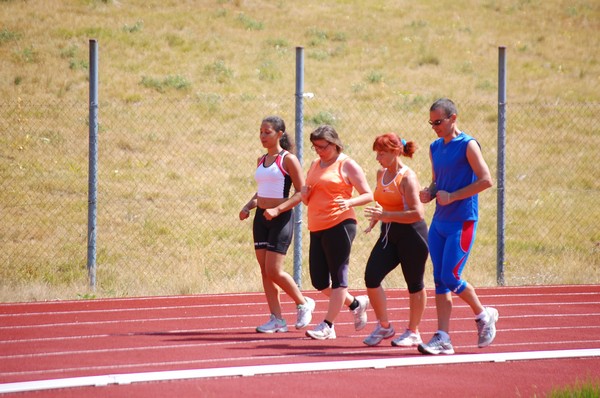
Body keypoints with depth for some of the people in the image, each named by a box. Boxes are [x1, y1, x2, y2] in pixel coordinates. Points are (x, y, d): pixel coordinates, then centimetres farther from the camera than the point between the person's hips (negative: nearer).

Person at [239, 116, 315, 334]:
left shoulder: (288, 159, -8)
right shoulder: (261, 160, 14)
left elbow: (301, 192, -11)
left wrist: (277, 210, -21)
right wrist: (248, 207, 7)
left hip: (281, 218, -7)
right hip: (261, 218, 7)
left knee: (274, 270, -11)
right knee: (265, 270, 3)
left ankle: (304, 304, 10)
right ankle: (276, 319, 6)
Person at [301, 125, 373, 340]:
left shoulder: (347, 165, -2)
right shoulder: (315, 165, 19)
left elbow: (368, 195, -4)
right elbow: (307, 200, 25)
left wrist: (349, 202, -23)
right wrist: (305, 193, 2)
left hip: (339, 225, -8)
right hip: (317, 229, 8)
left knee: (338, 276, -6)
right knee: (319, 280, 6)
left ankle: (327, 325, -5)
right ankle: (356, 303, 26)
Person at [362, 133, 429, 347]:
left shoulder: (407, 177, -16)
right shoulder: (381, 173, 9)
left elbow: (417, 213, -23)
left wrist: (386, 216, -26)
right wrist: (374, 220, 11)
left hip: (410, 233, -7)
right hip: (389, 234, 7)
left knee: (414, 283, 5)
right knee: (371, 276, -7)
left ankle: (413, 332, 17)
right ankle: (384, 326, 7)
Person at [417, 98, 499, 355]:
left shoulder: (467, 145, -10)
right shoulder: (435, 147, 12)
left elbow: (486, 180, -15)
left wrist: (452, 196, -16)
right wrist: (430, 193, 1)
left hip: (462, 222, -7)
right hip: (439, 221, 7)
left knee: (450, 278, -11)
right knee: (439, 281, 2)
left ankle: (483, 315, 13)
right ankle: (443, 338, 2)